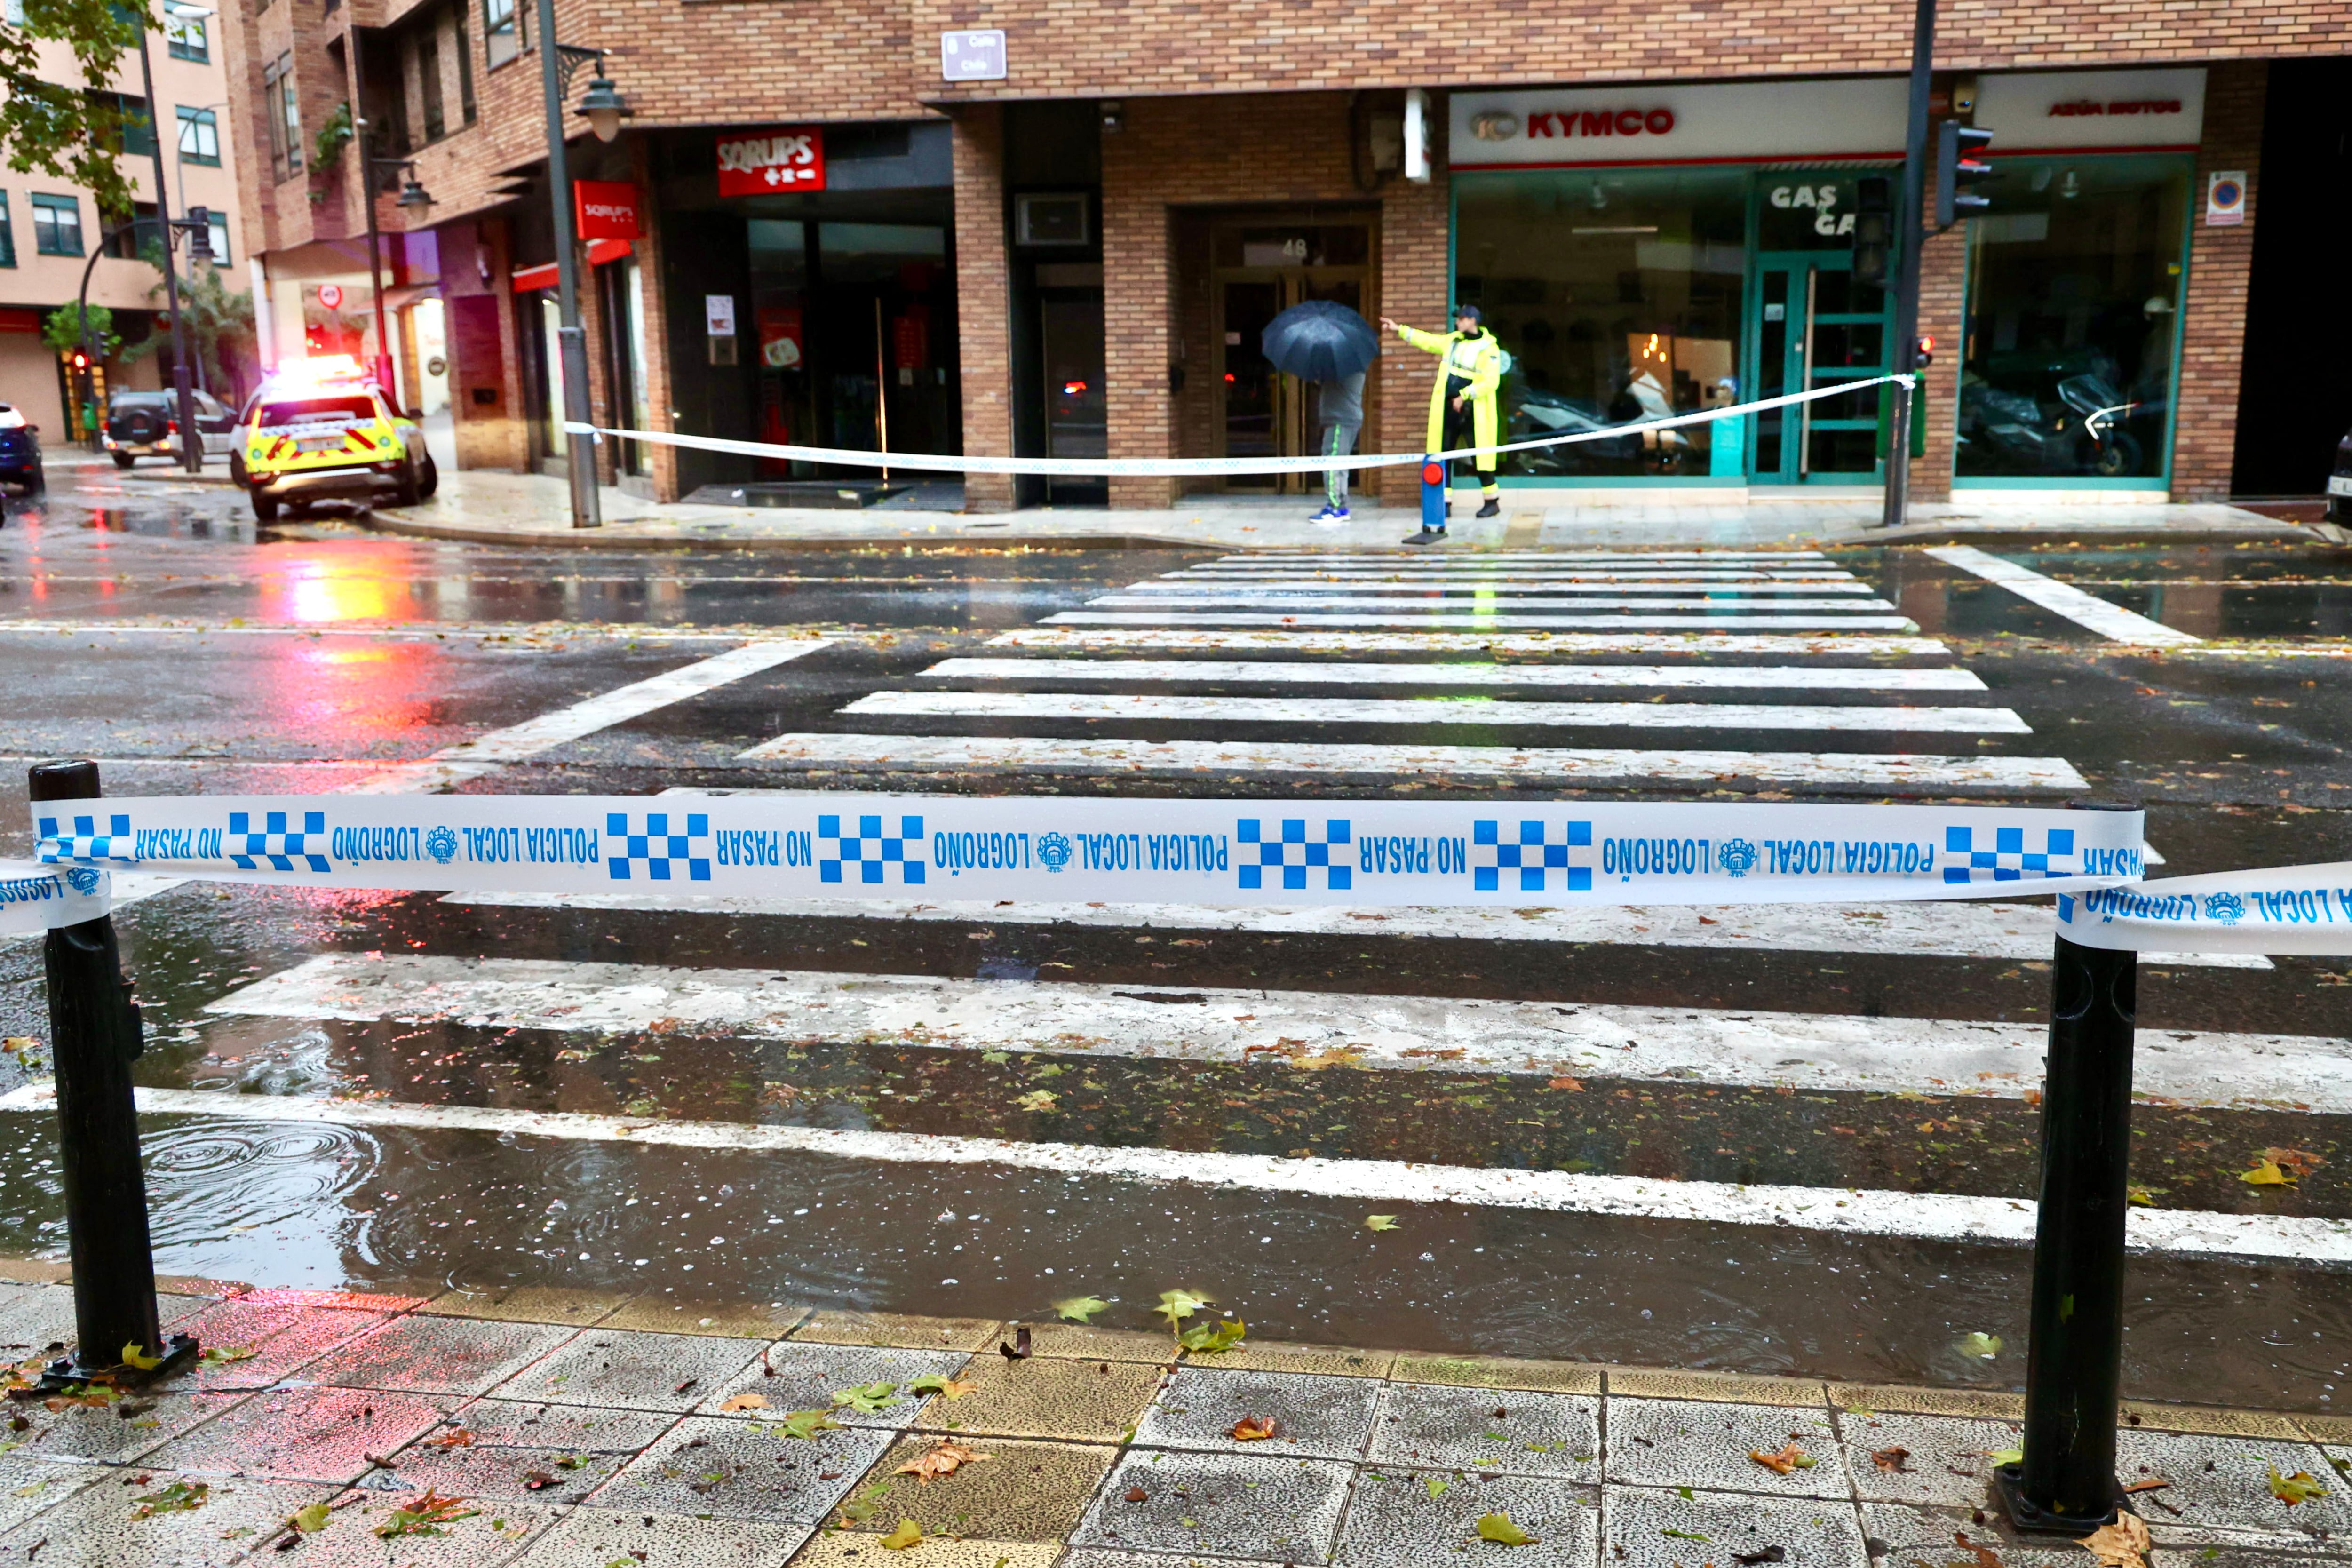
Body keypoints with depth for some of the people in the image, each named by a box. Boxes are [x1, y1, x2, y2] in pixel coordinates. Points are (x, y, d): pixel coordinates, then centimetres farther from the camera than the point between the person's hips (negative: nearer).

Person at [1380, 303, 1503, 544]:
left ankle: (1492, 501, 7)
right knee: (1442, 454, 5)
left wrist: (1465, 395, -19)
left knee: (1479, 456, -4)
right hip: (1448, 409, 7)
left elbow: (1491, 381, -16)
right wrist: (1399, 329, 19)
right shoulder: (1453, 341, 14)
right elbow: (1427, 341, 21)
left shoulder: (1488, 348, -8)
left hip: (1473, 412, -7)